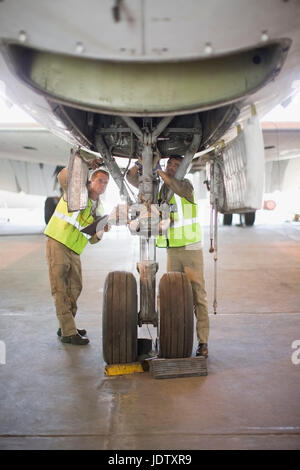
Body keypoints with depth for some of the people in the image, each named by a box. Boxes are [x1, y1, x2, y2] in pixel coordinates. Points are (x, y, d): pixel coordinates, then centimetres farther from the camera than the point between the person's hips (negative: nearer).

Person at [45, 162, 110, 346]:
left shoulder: (99, 209, 13)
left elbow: (92, 240, 14)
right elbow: (63, 177, -27)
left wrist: (101, 232, -7)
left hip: (74, 251, 8)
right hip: (58, 244, -7)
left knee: (75, 288, 14)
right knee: (61, 290, -4)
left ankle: (66, 326, 29)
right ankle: (69, 333, 1)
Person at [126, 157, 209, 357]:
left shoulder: (185, 183, -4)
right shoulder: (157, 188, 11)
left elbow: (180, 189, -29)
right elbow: (131, 177, 10)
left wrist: (158, 170, -27)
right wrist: (141, 163, -9)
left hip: (191, 249, -5)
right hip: (172, 251, 5)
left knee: (198, 295, -3)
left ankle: (203, 342, 1)